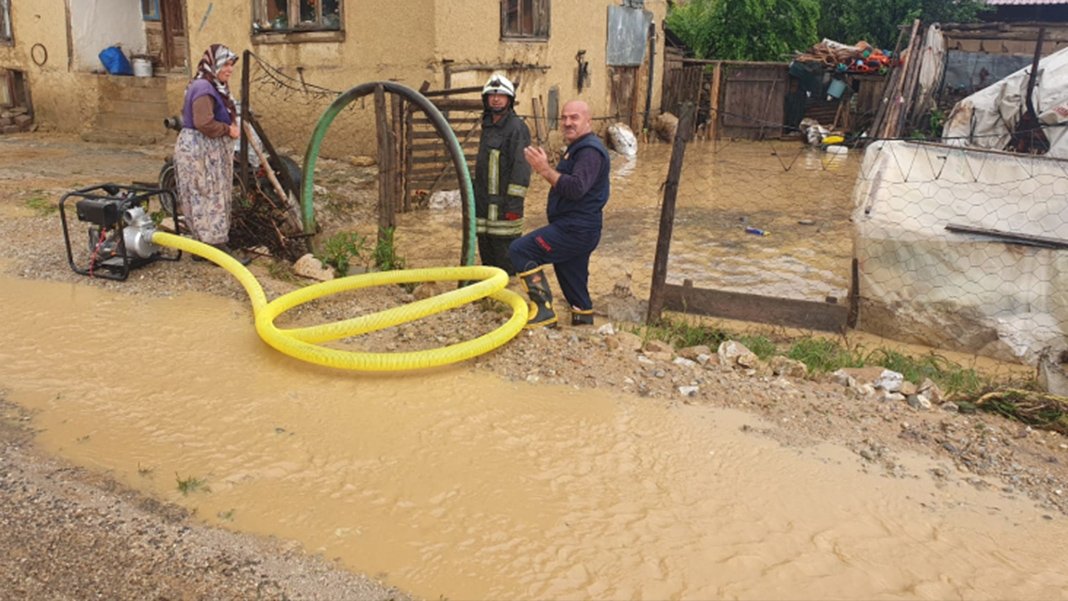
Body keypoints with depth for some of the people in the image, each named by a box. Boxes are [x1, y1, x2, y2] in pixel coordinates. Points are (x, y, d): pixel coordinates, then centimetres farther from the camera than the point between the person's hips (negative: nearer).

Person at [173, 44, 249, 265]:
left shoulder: (215, 88, 14)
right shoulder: (203, 88, -18)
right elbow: (204, 123, -27)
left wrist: (230, 127, 6)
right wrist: (228, 130, -15)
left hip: (211, 151, 10)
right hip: (200, 151, -10)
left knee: (205, 198, 14)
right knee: (210, 198, -5)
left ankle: (204, 246, 22)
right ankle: (218, 247, -1)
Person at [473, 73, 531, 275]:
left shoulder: (517, 127, -10)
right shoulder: (487, 126, 17)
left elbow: (522, 166, -16)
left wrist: (514, 202, -21)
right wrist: (475, 194, 22)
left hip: (503, 204, -8)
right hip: (484, 203, 8)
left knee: (505, 257, -5)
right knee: (486, 254, 14)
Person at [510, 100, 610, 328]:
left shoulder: (590, 150, -13)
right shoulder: (577, 148, 21)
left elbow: (577, 188, -27)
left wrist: (545, 170, -25)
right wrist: (544, 169, 8)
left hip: (576, 230, -11)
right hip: (575, 229, 11)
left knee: (520, 250, -16)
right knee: (574, 286, 17)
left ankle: (543, 309, -16)